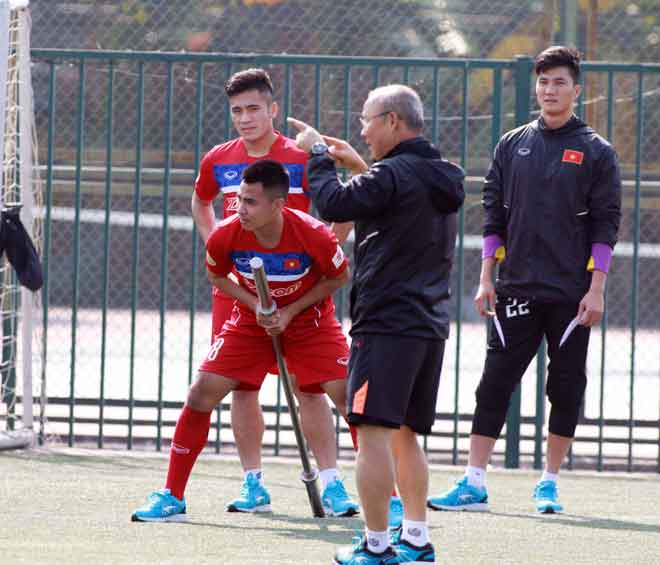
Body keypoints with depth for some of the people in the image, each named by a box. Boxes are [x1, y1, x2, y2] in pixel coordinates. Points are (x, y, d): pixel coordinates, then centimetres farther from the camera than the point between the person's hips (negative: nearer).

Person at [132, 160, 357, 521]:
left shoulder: (313, 234, -28)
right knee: (200, 395, -8)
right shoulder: (226, 236, -22)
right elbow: (217, 277, 1)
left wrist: (290, 311, -16)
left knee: (350, 398, -14)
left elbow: (339, 277, -9)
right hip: (250, 322, 2)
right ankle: (172, 497, 3)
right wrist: (255, 306, -15)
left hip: (308, 319, -2)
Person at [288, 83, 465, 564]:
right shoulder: (441, 177, 13)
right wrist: (360, 167, 26)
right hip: (430, 326, 9)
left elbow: (333, 204, -17)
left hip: (387, 323, -9)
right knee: (405, 435, 17)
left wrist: (317, 155, -2)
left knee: (374, 432, -7)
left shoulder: (392, 175, -14)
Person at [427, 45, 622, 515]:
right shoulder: (513, 146, 8)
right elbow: (494, 216, 11)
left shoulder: (596, 152, 0)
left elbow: (605, 225, -1)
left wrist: (596, 289, -8)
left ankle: (549, 483, 13)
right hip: (517, 290, 2)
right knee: (494, 384, -2)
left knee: (566, 388, 3)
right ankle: (474, 485, -3)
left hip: (571, 295, -2)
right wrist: (486, 279, 5)